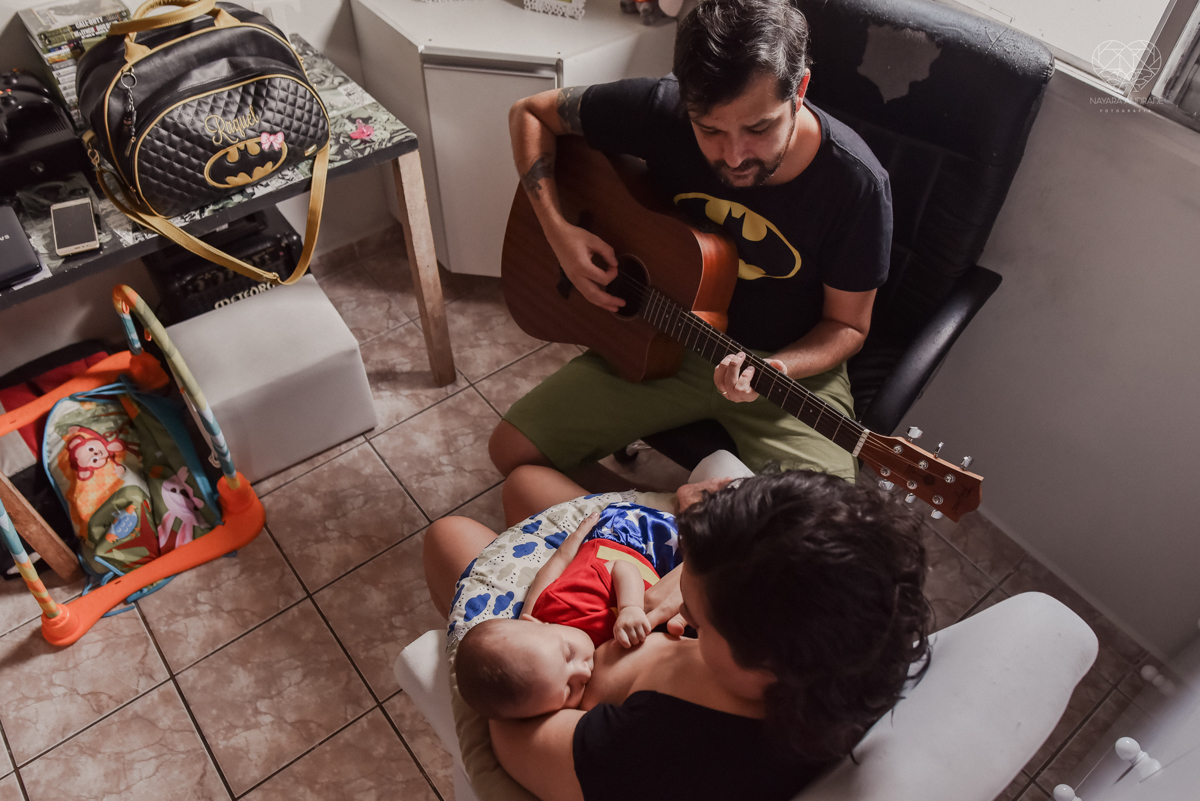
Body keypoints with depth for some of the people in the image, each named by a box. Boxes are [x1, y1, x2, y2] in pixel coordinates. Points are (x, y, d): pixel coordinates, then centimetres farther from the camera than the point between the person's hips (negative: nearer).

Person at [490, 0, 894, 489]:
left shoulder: (856, 184, -22)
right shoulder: (661, 110, -18)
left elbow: (846, 324, -8)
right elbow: (530, 113, -3)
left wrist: (776, 369, -30)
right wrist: (559, 230, -17)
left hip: (793, 361, -2)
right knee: (512, 451, -6)